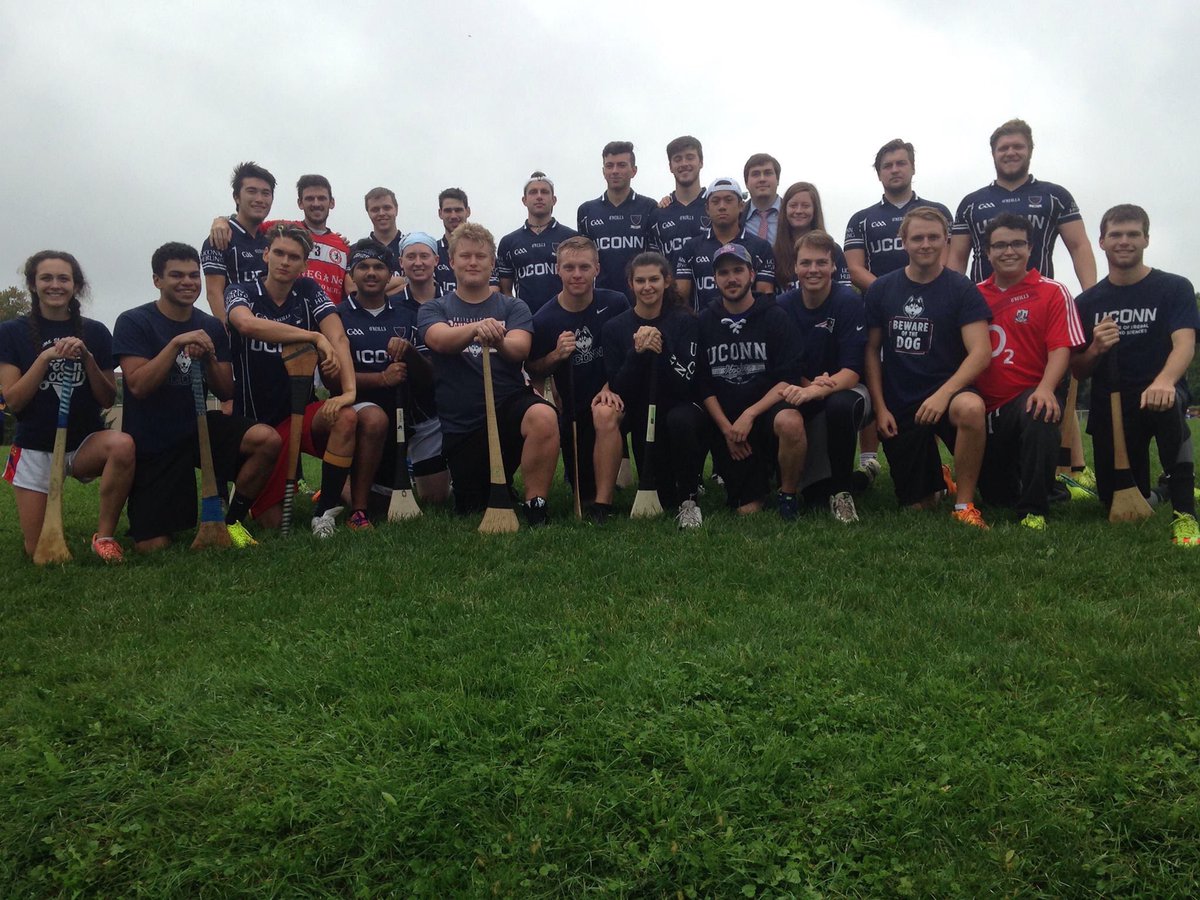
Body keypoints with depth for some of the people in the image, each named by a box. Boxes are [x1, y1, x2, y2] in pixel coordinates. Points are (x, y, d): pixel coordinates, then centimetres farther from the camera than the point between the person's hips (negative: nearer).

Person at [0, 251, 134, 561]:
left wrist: (87, 357, -16)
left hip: (85, 443, 0)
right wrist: (46, 356, -19)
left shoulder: (95, 333, 0)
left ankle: (104, 535, -18)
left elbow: (109, 400, -2)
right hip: (35, 448, 0)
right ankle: (51, 515, 31)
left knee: (122, 445, -37)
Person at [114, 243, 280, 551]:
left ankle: (232, 521, -5)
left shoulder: (211, 327, 4)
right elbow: (138, 386, -18)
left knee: (268, 440, -26)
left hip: (199, 426, 3)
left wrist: (209, 359, -17)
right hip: (151, 441, -3)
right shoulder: (133, 322, -7)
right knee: (152, 546, -10)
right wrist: (177, 343, -26)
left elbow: (226, 393, 3)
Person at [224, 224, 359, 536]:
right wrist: (315, 337, -33)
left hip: (302, 412, 2)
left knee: (346, 417, -33)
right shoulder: (241, 293, -5)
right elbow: (248, 324, -30)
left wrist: (349, 390, -30)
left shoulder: (308, 291, 1)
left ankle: (325, 511, -18)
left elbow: (338, 337, -13)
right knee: (272, 521, -5)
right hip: (256, 422, -1)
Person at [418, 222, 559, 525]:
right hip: (460, 425, 1)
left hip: (510, 404, -1)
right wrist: (476, 328, -39)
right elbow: (439, 339, -17)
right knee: (472, 510, 5)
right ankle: (496, 484, 41)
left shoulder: (513, 307, 7)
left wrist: (498, 341, -38)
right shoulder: (434, 309, 7)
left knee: (544, 417, -36)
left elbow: (520, 348, -14)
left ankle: (535, 509, -21)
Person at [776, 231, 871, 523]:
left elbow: (852, 372, -20)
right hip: (801, 391, 3)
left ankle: (841, 491, -16)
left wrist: (813, 391, -39)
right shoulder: (783, 305, -3)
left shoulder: (849, 302, -14)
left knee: (841, 406, -38)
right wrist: (808, 383, -22)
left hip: (844, 389, -3)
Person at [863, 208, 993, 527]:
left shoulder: (962, 289, -5)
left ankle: (965, 505, -20)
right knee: (917, 506, 4)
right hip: (898, 405, 2)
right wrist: (880, 407, -2)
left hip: (946, 392, -2)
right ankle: (934, 476, 42)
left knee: (970, 408, -40)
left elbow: (981, 352, -13)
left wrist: (943, 394, -27)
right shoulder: (880, 290, 3)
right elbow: (872, 350, 7)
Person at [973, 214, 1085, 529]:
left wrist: (1045, 389, -27)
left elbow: (1061, 348, -9)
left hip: (1027, 397, -3)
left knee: (1041, 416, -41)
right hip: (985, 406, 3)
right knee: (995, 496, 7)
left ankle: (1034, 510, -24)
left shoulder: (1053, 292, 0)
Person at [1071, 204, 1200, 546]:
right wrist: (1095, 350, -17)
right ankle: (1137, 489, 39)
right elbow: (1077, 371, 6)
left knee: (1168, 406, -40)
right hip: (1109, 407, 3)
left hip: (1157, 396, -2)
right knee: (1119, 506, 0)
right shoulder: (1087, 302, 4)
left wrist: (1164, 382, -41)